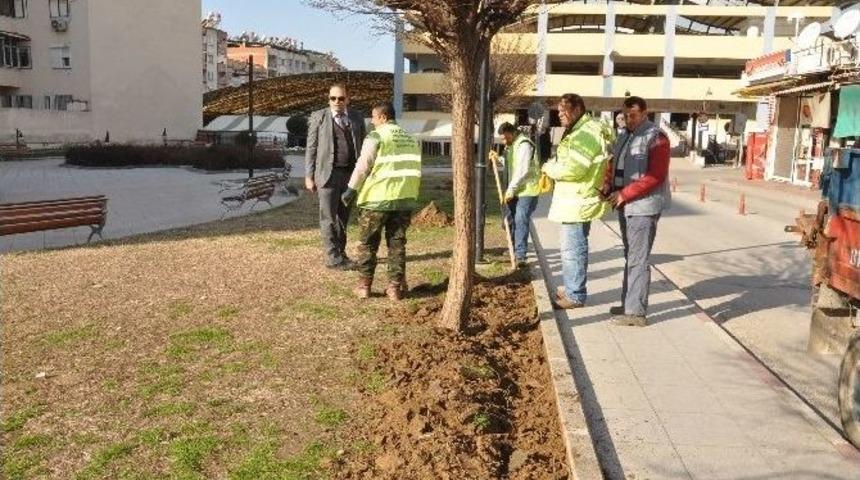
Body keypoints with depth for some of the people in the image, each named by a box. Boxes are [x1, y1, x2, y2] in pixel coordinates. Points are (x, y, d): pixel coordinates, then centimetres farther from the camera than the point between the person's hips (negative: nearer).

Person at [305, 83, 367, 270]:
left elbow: (362, 147, 12)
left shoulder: (357, 118, 10)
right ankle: (333, 257, 2)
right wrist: (309, 176, -4)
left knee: (343, 216, 11)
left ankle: (340, 253, 22)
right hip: (328, 174, -3)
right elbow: (311, 148, 1)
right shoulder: (318, 117, 2)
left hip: (350, 174, 3)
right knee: (328, 217, -2)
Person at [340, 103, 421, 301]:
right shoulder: (410, 138, 13)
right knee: (397, 244, 10)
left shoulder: (376, 136, -5)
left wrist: (351, 190, -1)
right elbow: (415, 169, 14)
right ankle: (396, 287, 9)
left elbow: (363, 166, -9)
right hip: (404, 199, 5)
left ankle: (364, 286, 12)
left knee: (367, 244, 8)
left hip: (376, 199, -5)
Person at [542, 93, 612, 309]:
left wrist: (549, 168, -9)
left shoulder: (587, 132, -17)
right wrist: (554, 166, 1)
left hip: (578, 201, -11)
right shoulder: (579, 130, 18)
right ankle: (570, 287, 31)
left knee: (573, 249, -4)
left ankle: (576, 295, 5)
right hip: (574, 200, 11)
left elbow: (573, 168, -25)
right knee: (571, 247, 19)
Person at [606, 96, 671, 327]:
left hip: (643, 206, -9)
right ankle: (628, 303, 24)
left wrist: (624, 194, -19)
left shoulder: (655, 138, -11)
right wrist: (611, 189, 3)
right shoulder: (625, 136, 15)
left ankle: (636, 312, -2)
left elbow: (655, 176, -18)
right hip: (626, 206, 9)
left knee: (637, 260, -7)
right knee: (630, 257, 15)